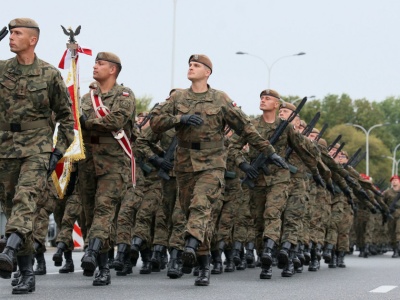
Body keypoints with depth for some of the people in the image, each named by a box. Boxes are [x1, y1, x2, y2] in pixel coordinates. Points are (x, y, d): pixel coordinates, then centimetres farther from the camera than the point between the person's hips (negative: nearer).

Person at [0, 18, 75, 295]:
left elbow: (66, 116, 7)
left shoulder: (50, 74, 0)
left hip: (38, 149, -4)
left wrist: (59, 151, -1)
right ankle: (27, 274, 15)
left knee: (25, 199, -26)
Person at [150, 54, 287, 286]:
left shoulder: (220, 99, 2)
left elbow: (246, 127, 5)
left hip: (212, 165, -3)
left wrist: (269, 151, 4)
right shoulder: (178, 98, 8)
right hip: (185, 165, 3)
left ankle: (191, 246, -43)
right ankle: (204, 266, 16)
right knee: (191, 210, 6)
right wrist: (180, 119, -16)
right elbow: (156, 121, 0)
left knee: (201, 206, -25)